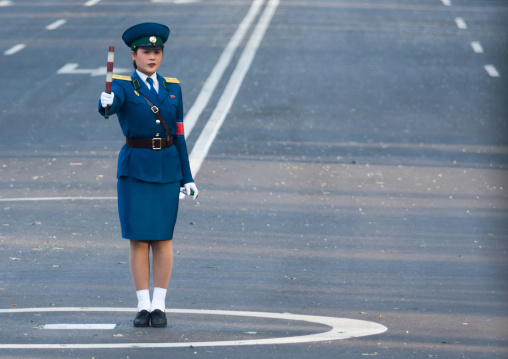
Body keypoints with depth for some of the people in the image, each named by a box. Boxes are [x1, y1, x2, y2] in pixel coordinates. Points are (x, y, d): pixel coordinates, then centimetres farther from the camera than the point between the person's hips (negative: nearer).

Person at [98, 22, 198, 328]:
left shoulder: (172, 88, 9)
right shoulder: (122, 86, -2)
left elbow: (178, 134, 10)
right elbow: (110, 105, -26)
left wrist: (187, 177, 7)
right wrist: (106, 103, -51)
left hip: (167, 168, 2)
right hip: (135, 168, -2)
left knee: (163, 238, 1)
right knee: (138, 238, -3)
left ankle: (159, 306, 7)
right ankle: (143, 307, 5)